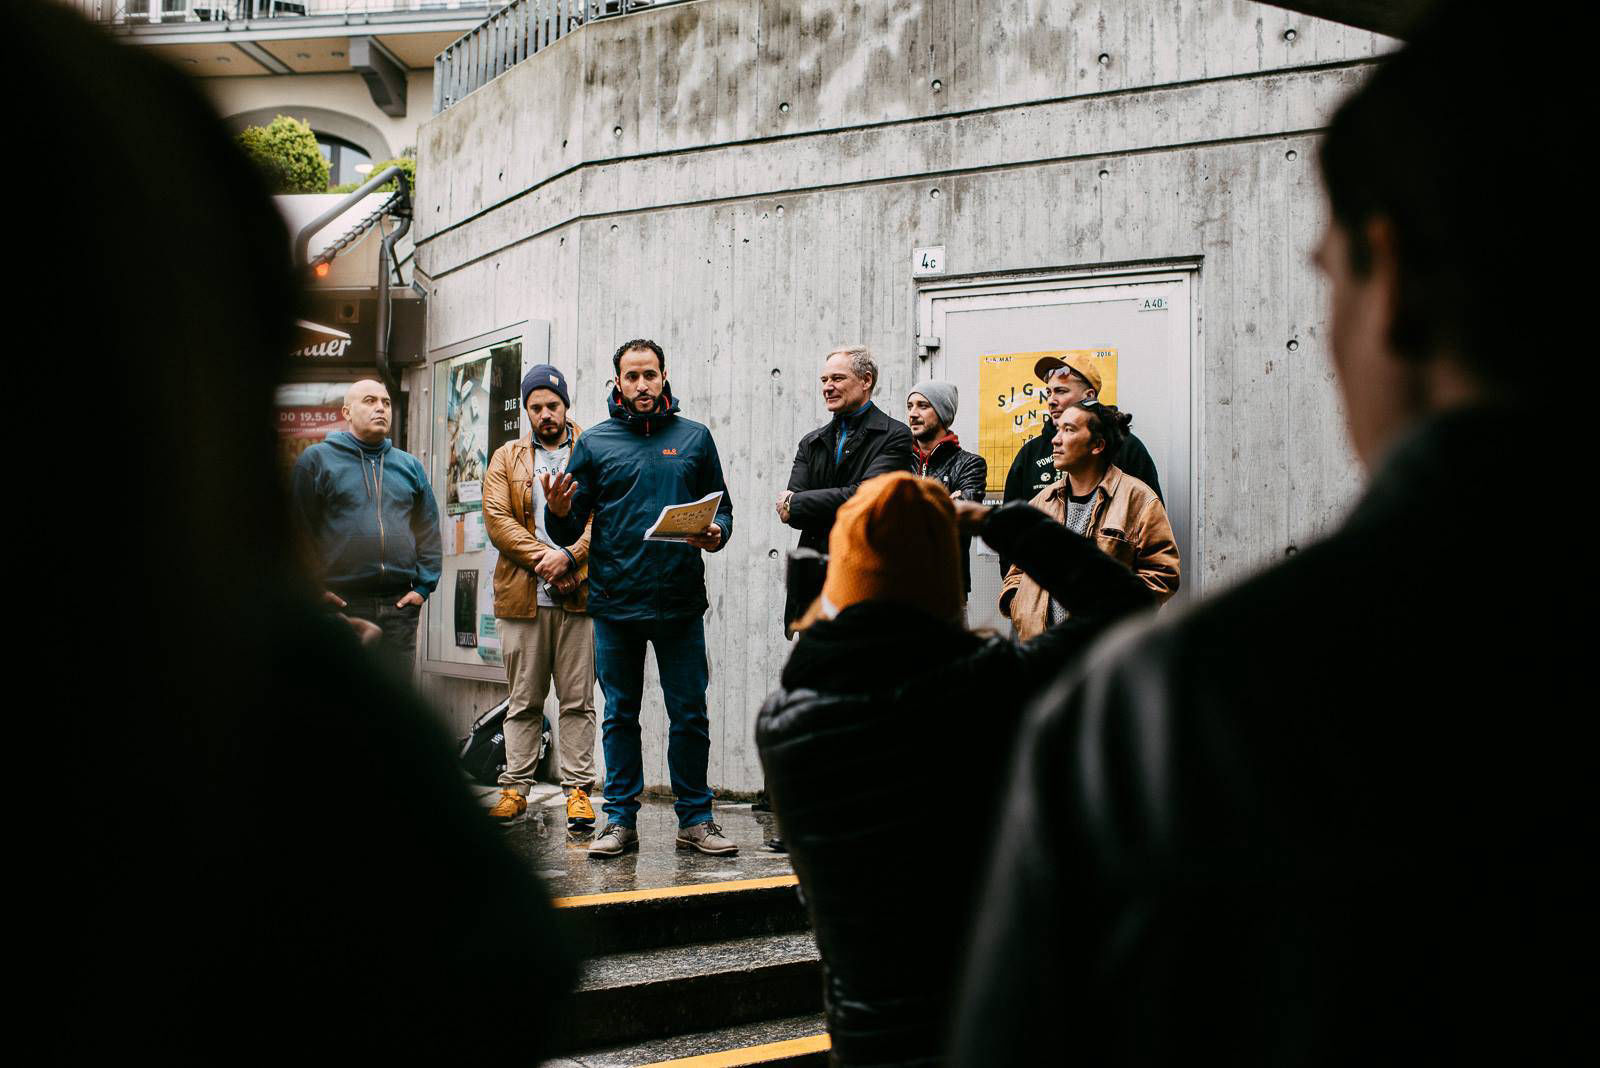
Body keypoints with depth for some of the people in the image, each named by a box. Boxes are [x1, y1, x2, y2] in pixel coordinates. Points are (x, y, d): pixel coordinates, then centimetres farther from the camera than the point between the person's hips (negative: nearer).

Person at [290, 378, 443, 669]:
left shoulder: (410, 466, 16)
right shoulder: (316, 459, 4)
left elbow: (429, 532, 15)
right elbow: (299, 529, -2)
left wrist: (424, 585, 3)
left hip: (400, 604, 4)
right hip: (340, 604, -3)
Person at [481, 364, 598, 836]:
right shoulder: (506, 459, 14)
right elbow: (497, 519, 2)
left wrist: (568, 555, -14)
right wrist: (540, 558, -11)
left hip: (579, 596, -1)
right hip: (521, 597, 2)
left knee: (578, 700, 1)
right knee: (524, 700, 7)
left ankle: (578, 790, 5)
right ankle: (515, 787, 14)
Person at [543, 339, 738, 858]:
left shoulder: (694, 437, 8)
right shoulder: (594, 442, 7)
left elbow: (722, 507, 12)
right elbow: (570, 531, 7)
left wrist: (716, 535, -10)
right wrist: (559, 511, -16)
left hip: (681, 601, 0)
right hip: (614, 601, 0)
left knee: (690, 715, 4)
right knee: (619, 714, 8)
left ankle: (695, 818, 15)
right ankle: (620, 819, 17)